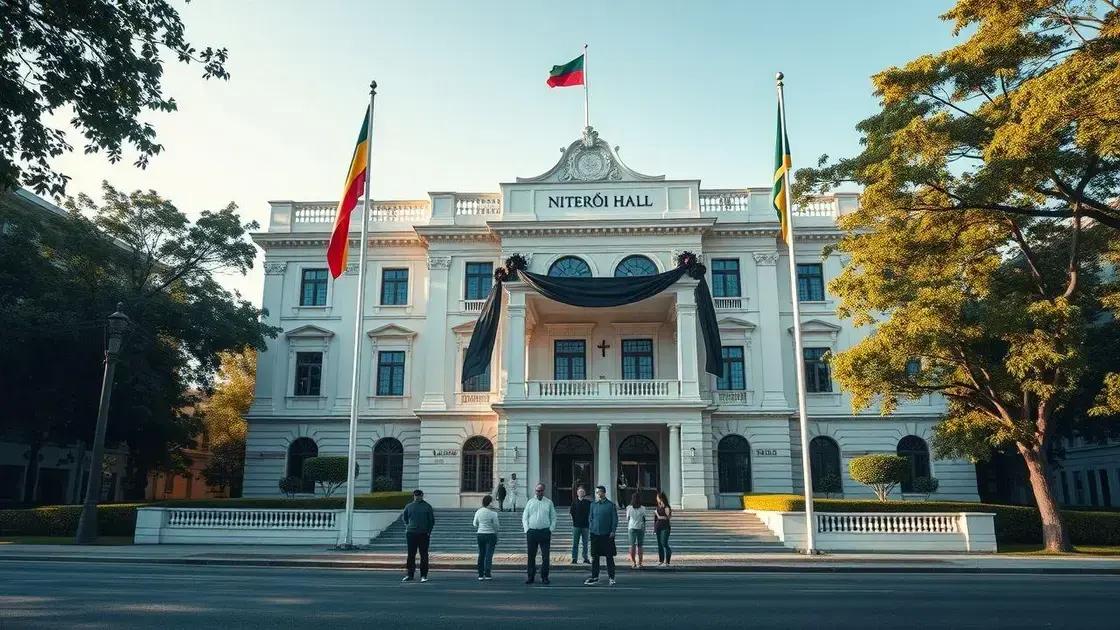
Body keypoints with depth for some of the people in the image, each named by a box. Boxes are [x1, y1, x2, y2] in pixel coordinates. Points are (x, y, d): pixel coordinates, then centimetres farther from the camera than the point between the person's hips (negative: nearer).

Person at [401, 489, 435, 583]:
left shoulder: (427, 506, 2)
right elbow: (404, 517, 22)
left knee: (424, 555, 0)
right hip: (411, 533, 2)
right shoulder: (409, 506, 8)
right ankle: (410, 574, 15)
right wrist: (408, 526, 12)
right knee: (411, 555, 6)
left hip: (424, 534, -2)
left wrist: (429, 531, -2)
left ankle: (423, 575, 6)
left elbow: (432, 520, 5)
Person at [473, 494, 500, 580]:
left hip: (480, 534, 4)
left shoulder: (478, 512, 1)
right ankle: (487, 574, -2)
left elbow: (475, 524, 9)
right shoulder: (493, 513, -13)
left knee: (481, 555, 11)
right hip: (491, 534, -4)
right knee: (489, 555, 0)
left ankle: (480, 575, 13)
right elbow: (496, 526, -9)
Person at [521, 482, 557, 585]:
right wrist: (526, 529, -2)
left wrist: (551, 529, -1)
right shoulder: (530, 502, 8)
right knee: (531, 556, 4)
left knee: (545, 556, -2)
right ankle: (531, 577, 12)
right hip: (532, 531, 1)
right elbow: (524, 517, 9)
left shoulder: (549, 502, 7)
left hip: (545, 532, -1)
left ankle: (544, 577, 7)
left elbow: (553, 517, 10)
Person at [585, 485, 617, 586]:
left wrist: (613, 531, -8)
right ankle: (594, 577, 16)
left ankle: (611, 577, 14)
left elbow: (615, 519, -1)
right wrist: (590, 529, 3)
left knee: (609, 557, 4)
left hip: (607, 535, -3)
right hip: (595, 534, 3)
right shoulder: (593, 505, 6)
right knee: (594, 557, 7)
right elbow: (590, 518, 13)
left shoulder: (611, 505, -3)